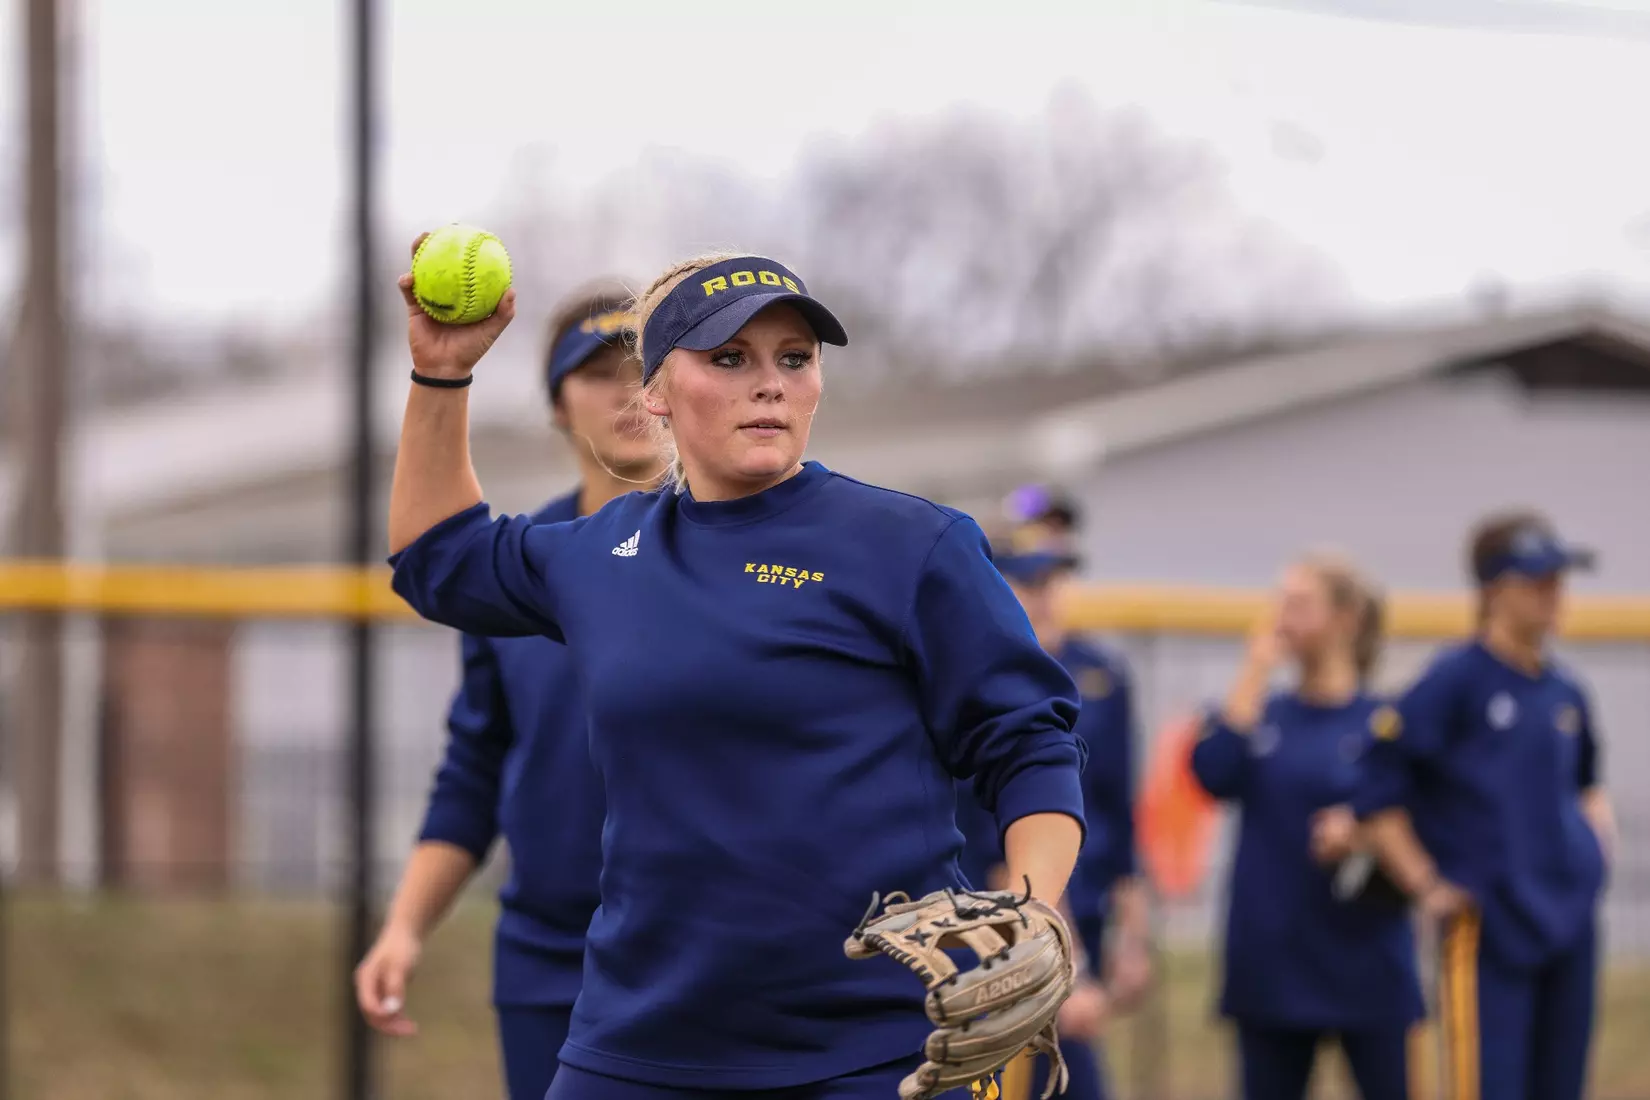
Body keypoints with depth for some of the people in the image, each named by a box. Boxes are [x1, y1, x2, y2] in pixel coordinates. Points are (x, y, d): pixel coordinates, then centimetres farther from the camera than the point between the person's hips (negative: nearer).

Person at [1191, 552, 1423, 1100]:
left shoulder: (1385, 720, -3)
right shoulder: (1263, 712, 8)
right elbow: (1213, 772, -11)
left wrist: (1362, 836, -23)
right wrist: (1256, 670, -8)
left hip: (1364, 964, -4)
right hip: (1270, 959, 4)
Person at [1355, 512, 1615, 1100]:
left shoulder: (1565, 693, 12)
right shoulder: (1455, 680, -8)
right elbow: (1377, 796, -10)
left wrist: (1598, 830, 13)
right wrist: (1427, 887, -12)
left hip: (1570, 915, 7)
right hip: (1487, 924, -7)